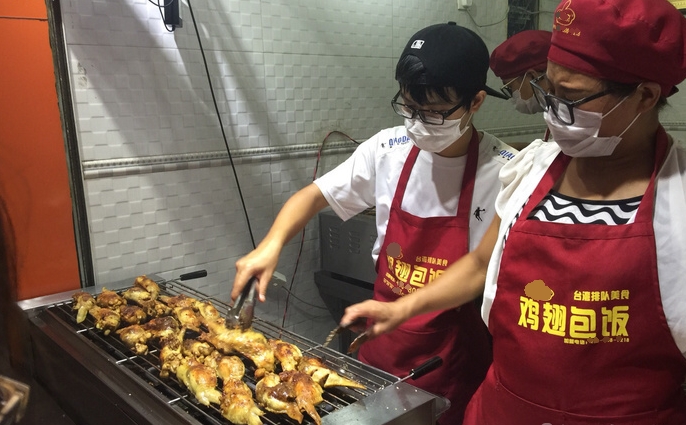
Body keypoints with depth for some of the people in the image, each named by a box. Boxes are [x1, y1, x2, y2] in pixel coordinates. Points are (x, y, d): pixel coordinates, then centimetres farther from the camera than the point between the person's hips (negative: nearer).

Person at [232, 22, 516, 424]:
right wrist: (272, 243, -15)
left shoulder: (505, 172, -18)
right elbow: (314, 195, 2)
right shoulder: (388, 150, -8)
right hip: (380, 349, 4)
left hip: (453, 363, -3)